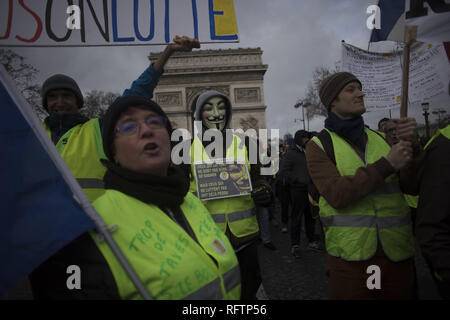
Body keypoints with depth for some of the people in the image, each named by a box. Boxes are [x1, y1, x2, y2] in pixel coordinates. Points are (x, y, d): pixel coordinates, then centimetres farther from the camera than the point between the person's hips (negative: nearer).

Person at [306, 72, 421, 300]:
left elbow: (412, 187, 0)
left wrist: (409, 145, -14)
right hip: (349, 256, -4)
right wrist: (386, 164, -20)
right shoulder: (319, 146, -5)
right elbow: (337, 195, -18)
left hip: (397, 253, 4)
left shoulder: (381, 139, 7)